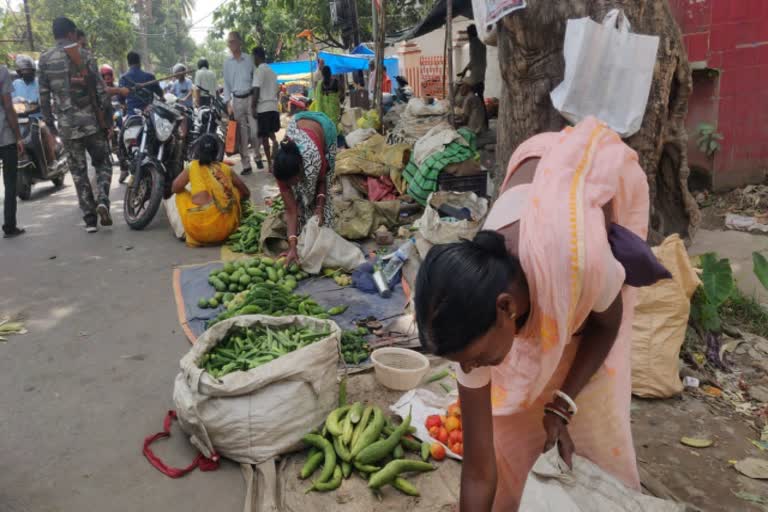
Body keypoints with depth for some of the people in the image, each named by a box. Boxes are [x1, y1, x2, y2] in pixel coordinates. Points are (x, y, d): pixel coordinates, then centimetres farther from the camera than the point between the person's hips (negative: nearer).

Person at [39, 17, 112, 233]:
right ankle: (102, 201, -14)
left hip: (66, 125, 2)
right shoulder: (84, 55, -2)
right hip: (91, 121, -2)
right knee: (103, 165, 11)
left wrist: (49, 122, 13)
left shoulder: (45, 59, 4)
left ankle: (89, 218, 8)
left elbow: (44, 95, 4)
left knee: (78, 172, 8)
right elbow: (99, 89, -6)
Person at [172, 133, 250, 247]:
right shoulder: (226, 168, 14)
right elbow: (246, 194, 21)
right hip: (225, 229, 2)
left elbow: (175, 188, 12)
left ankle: (195, 236, 20)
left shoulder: (193, 167, 9)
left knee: (181, 193, 25)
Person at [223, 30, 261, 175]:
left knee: (254, 131, -6)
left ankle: (258, 157, 18)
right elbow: (226, 84, 10)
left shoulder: (249, 59, 2)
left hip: (250, 98, -2)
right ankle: (246, 165, 7)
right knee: (242, 134, 3)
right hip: (236, 100, 2)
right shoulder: (227, 63, 8)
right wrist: (228, 104, 2)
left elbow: (256, 79, 4)